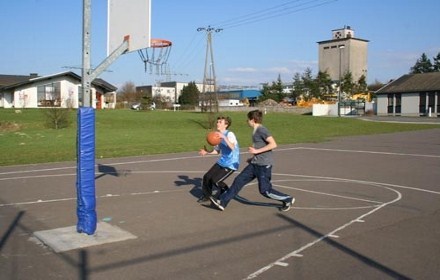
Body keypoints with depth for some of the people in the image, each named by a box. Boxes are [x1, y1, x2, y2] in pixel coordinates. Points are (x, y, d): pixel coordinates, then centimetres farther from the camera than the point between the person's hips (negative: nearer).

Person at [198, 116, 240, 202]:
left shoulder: (229, 134, -19)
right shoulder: (218, 135, 6)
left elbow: (232, 147, -37)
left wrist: (224, 137, -45)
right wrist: (206, 152, 3)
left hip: (231, 164, -8)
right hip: (221, 162, 8)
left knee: (215, 180, -14)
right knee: (207, 177, 1)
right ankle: (206, 196, 24)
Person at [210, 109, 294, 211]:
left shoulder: (262, 130, -15)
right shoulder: (256, 131, 13)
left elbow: (273, 144, -24)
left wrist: (256, 151, -22)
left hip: (264, 165, -9)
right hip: (255, 164, 9)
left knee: (265, 190, -1)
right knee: (239, 180, 6)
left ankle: (288, 200, 18)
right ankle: (222, 202, 9)